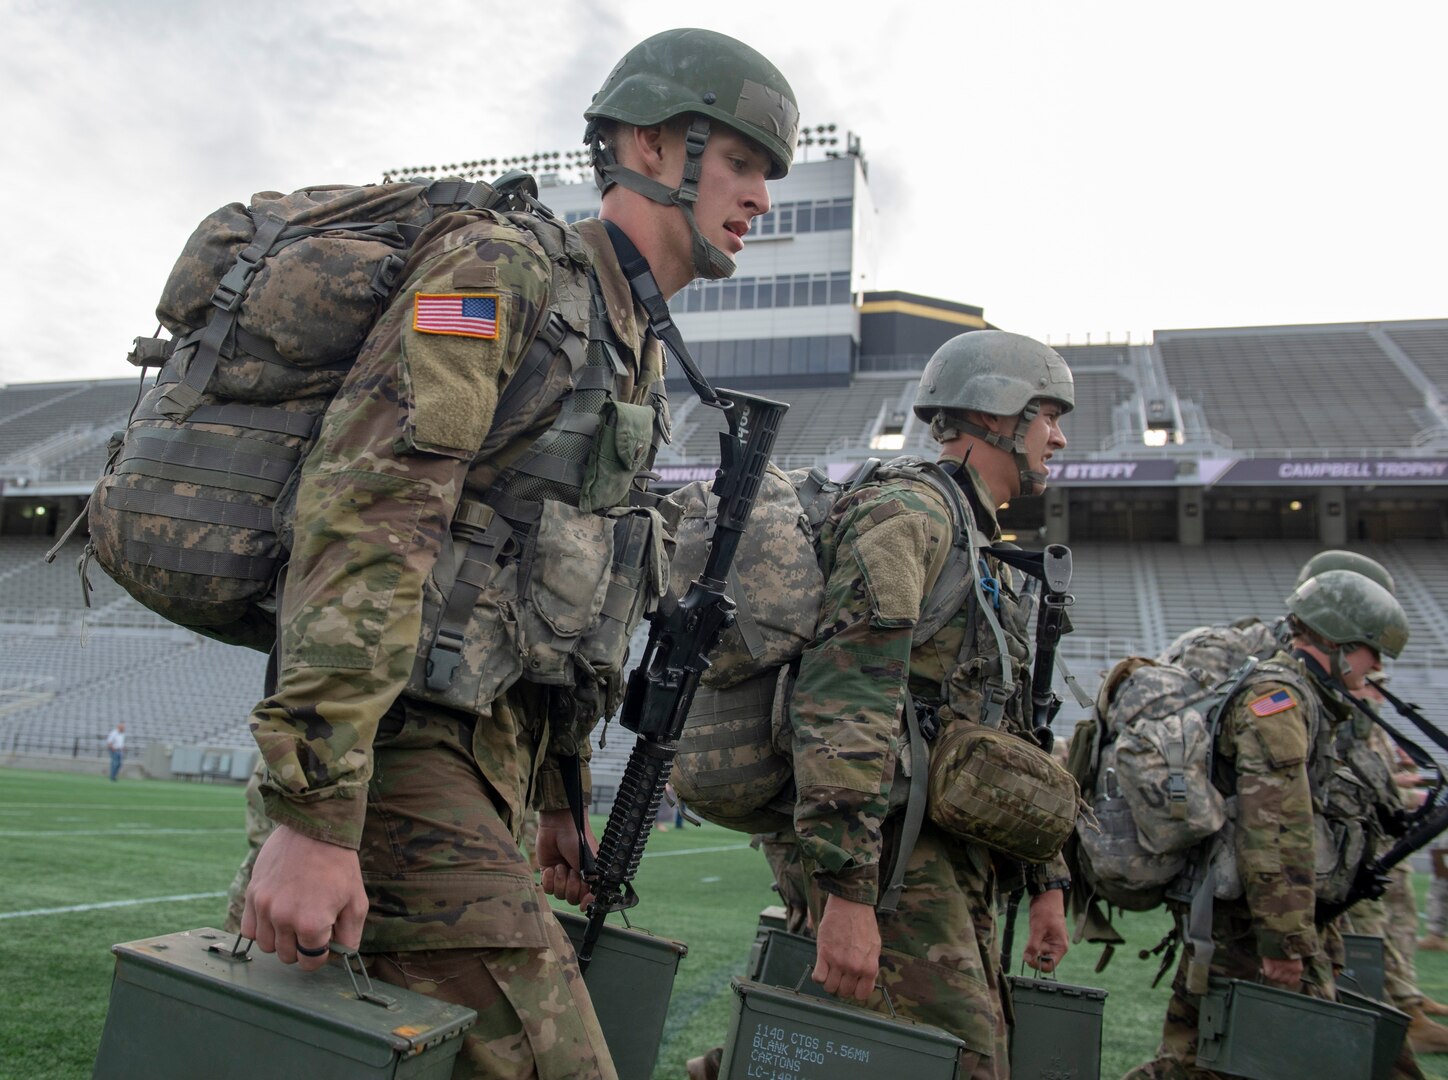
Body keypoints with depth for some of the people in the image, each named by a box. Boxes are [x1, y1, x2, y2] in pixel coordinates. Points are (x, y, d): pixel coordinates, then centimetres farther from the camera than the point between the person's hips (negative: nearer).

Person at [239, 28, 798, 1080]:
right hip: (406, 749, -9)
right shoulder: (503, 268, -8)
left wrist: (562, 800, 23)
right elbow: (365, 522, -21)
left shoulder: (635, 351, 19)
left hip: (491, 750, 9)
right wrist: (312, 815, -26)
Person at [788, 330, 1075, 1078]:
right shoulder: (907, 515, -9)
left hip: (957, 873, 10)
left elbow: (1013, 739, 27)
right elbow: (842, 709, -22)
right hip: (893, 860, -10)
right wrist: (846, 895, -27)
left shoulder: (988, 558, 23)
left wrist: (1047, 881, 23)